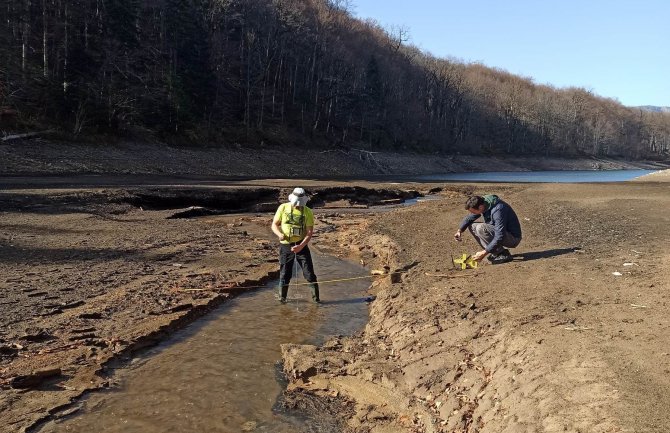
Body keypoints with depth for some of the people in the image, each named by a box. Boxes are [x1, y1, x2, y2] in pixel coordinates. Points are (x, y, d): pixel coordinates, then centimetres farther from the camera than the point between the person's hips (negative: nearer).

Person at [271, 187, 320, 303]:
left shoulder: (308, 212, -7)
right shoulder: (283, 208, -4)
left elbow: (310, 232, -10)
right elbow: (274, 225, 1)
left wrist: (301, 246, -24)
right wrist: (279, 234, -21)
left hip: (301, 245, 0)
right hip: (285, 246, 1)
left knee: (309, 272, -1)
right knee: (285, 273, 7)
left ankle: (316, 297, 10)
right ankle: (282, 297, 23)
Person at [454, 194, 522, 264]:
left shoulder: (497, 210, -30)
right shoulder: (483, 203, -4)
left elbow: (500, 237, -32)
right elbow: (469, 218, 9)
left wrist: (484, 253, -30)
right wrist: (459, 231, -10)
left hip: (513, 238, -9)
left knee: (481, 228, -26)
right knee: (471, 226, 1)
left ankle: (503, 255, -14)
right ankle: (495, 252, 1)